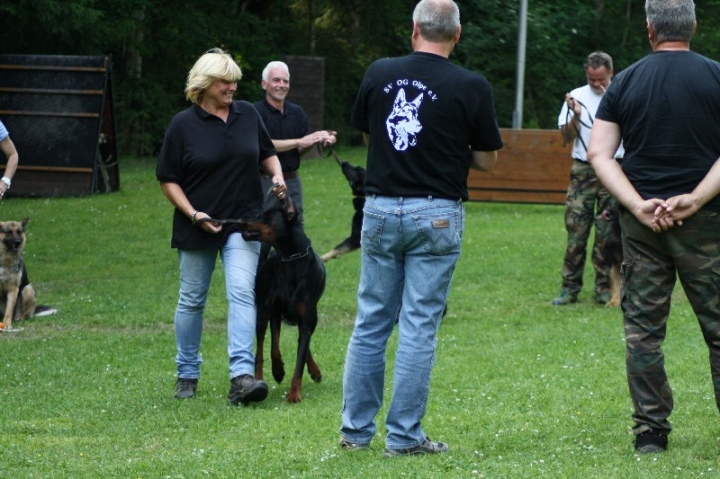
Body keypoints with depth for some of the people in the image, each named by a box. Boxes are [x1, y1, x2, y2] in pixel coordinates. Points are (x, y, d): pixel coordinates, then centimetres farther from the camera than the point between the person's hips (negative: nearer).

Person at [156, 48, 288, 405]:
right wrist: (193, 214, -14)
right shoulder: (184, 125, -7)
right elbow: (168, 179, -3)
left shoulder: (247, 114, 3)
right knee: (192, 301, 9)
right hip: (198, 225, -1)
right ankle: (187, 374, 25)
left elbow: (267, 152, 18)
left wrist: (277, 175, -2)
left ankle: (242, 375, -23)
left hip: (243, 222, 1)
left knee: (242, 292, -15)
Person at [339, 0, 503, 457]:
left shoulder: (379, 74, 1)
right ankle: (403, 436, 2)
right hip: (435, 214, -3)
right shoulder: (471, 87, -8)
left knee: (371, 322, 11)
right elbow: (488, 159, -1)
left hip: (381, 209, 3)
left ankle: (356, 429, 15)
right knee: (419, 328, 1)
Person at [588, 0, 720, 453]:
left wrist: (638, 205, -9)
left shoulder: (625, 83, 6)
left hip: (642, 222, 2)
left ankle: (650, 430, 7)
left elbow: (599, 154, -1)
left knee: (643, 329, 7)